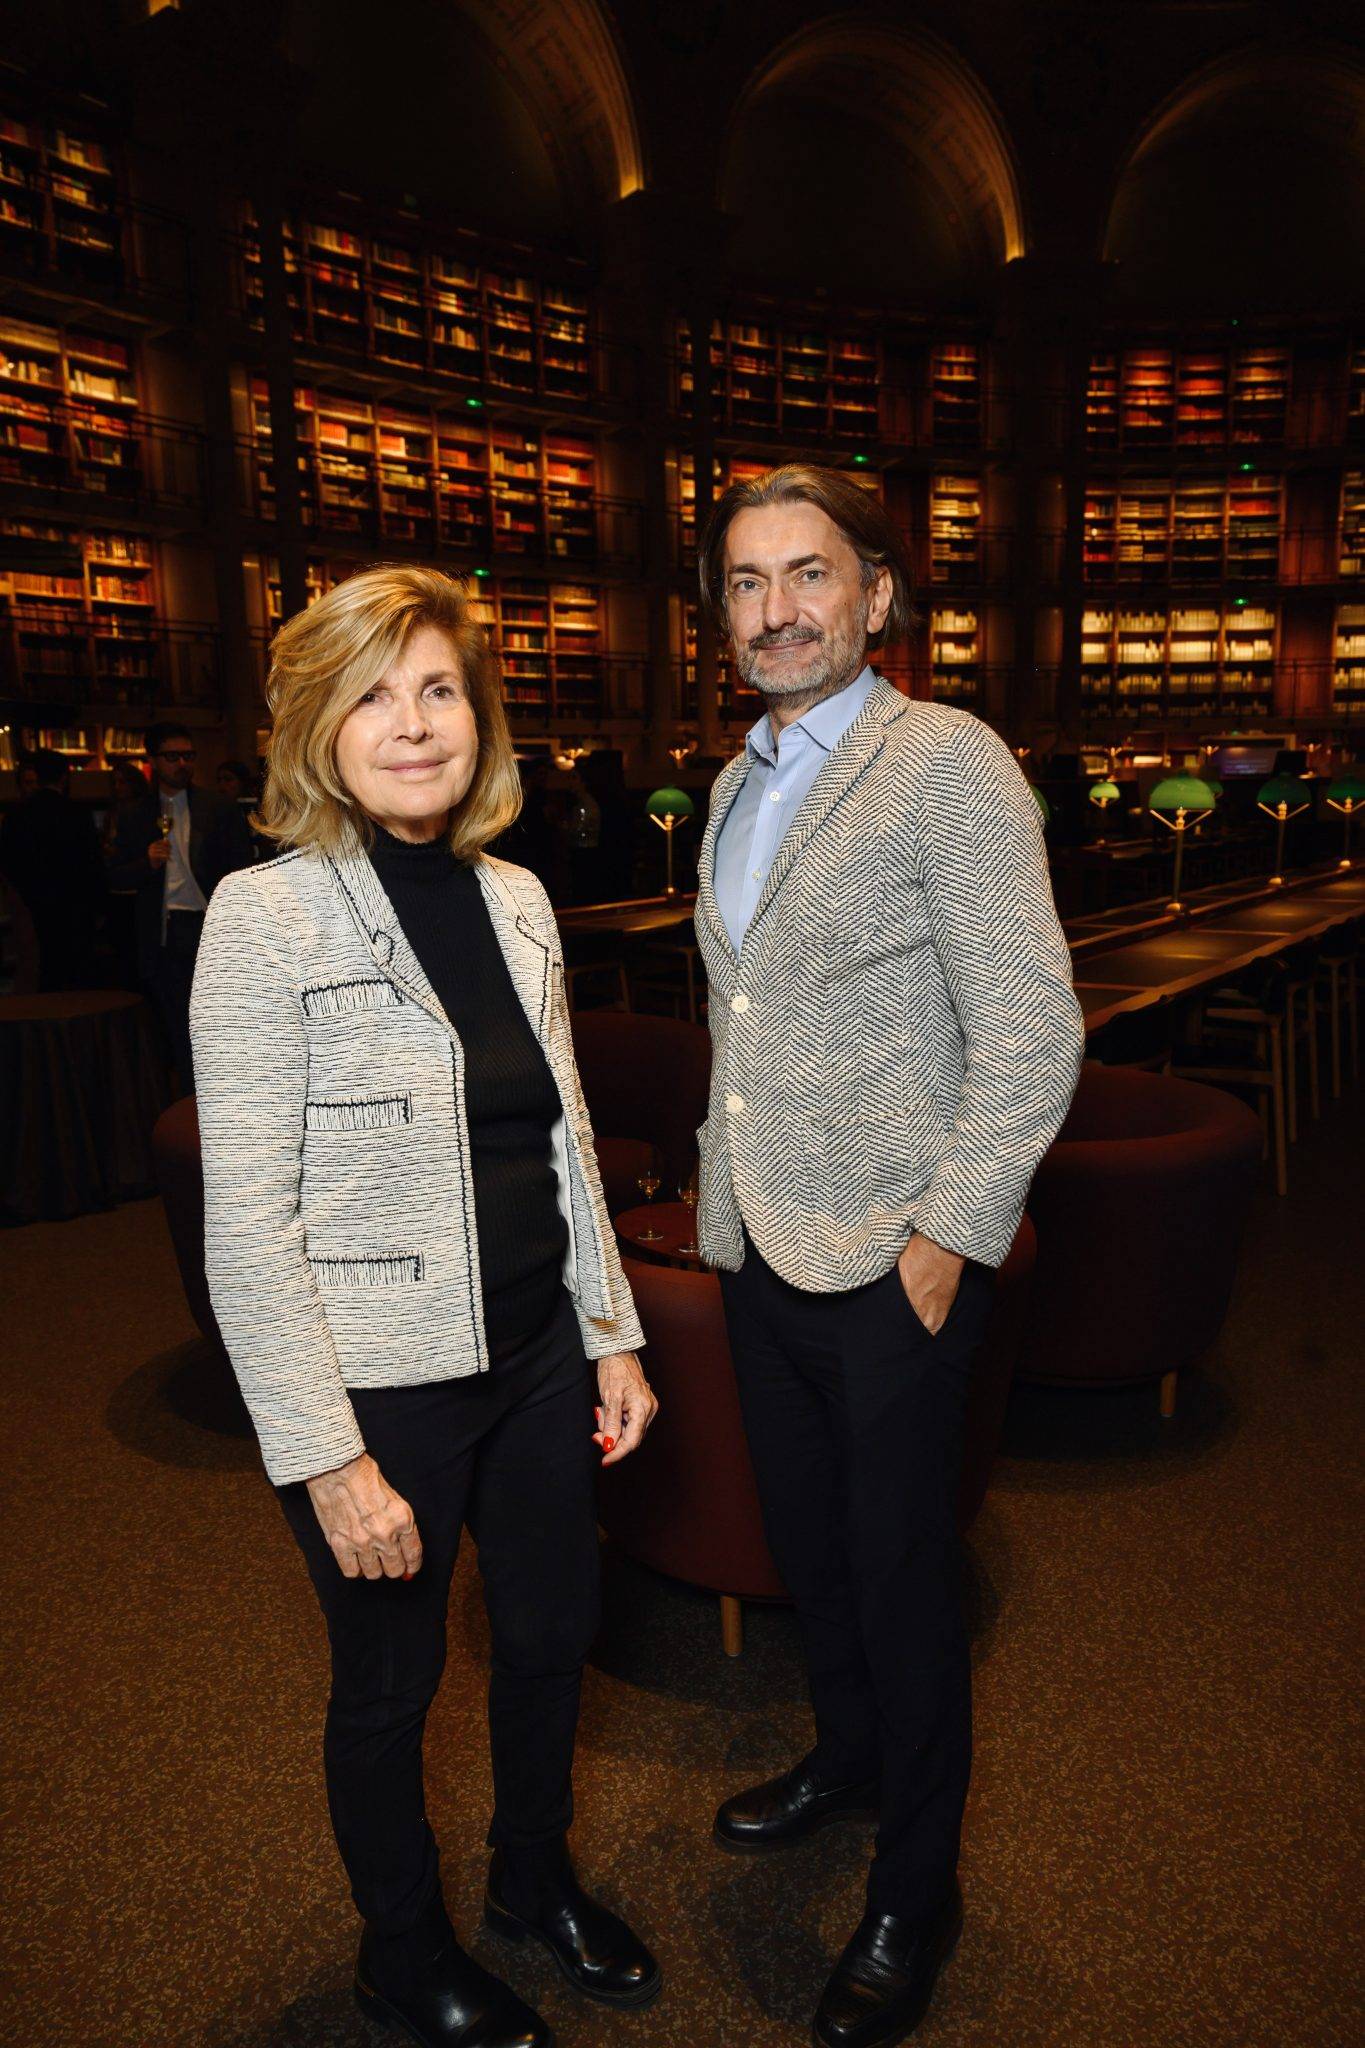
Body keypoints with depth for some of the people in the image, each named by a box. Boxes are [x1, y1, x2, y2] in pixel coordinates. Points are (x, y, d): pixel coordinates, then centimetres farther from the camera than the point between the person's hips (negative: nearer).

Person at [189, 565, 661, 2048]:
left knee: (554, 1634, 22)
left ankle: (535, 1879, 52)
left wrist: (612, 1331, 10)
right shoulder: (267, 915, -15)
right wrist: (327, 1457, -16)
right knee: (389, 1689, 16)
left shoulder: (515, 898, 3)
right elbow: (247, 1226, -16)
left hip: (535, 1357, 6)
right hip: (386, 1383, -5)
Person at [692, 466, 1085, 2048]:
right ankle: (847, 1757, 49)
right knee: (805, 1544, 23)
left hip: (886, 1267, -7)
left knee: (899, 1577, 10)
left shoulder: (947, 763, -13)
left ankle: (915, 1894, 33)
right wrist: (721, 1190, 15)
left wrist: (948, 1235, -17)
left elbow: (1031, 1031, -16)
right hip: (760, 1253, 7)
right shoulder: (740, 784, 11)